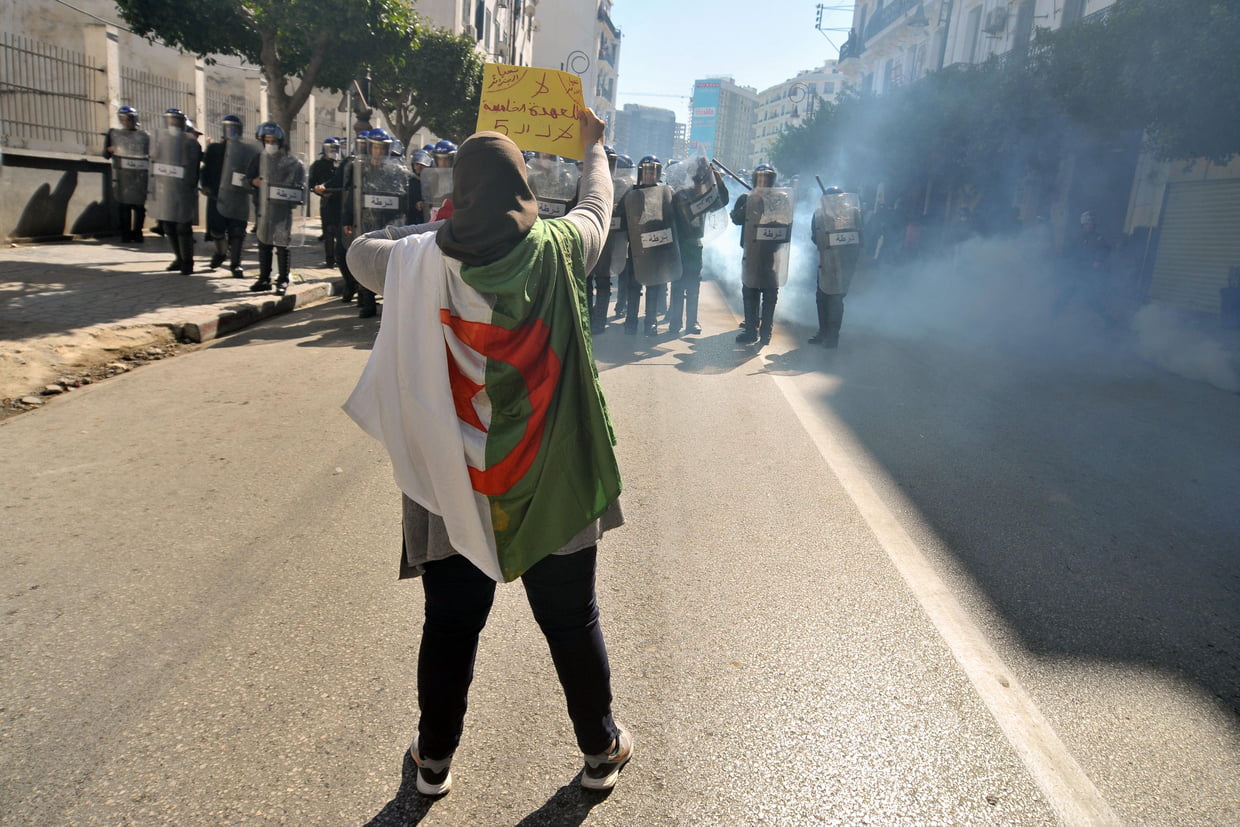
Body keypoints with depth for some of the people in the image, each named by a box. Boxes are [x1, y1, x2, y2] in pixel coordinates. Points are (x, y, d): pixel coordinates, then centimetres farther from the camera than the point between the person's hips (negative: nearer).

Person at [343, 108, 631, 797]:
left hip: (456, 484, 1)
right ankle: (600, 750, 34)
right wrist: (593, 147, 33)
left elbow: (359, 252, 12)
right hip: (553, 480, 0)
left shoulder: (423, 260, -8)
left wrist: (433, 228, 20)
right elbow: (598, 204, 15)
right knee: (572, 622, 15)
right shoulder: (559, 249, -7)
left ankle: (434, 759, 36)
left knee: (450, 626, 16)